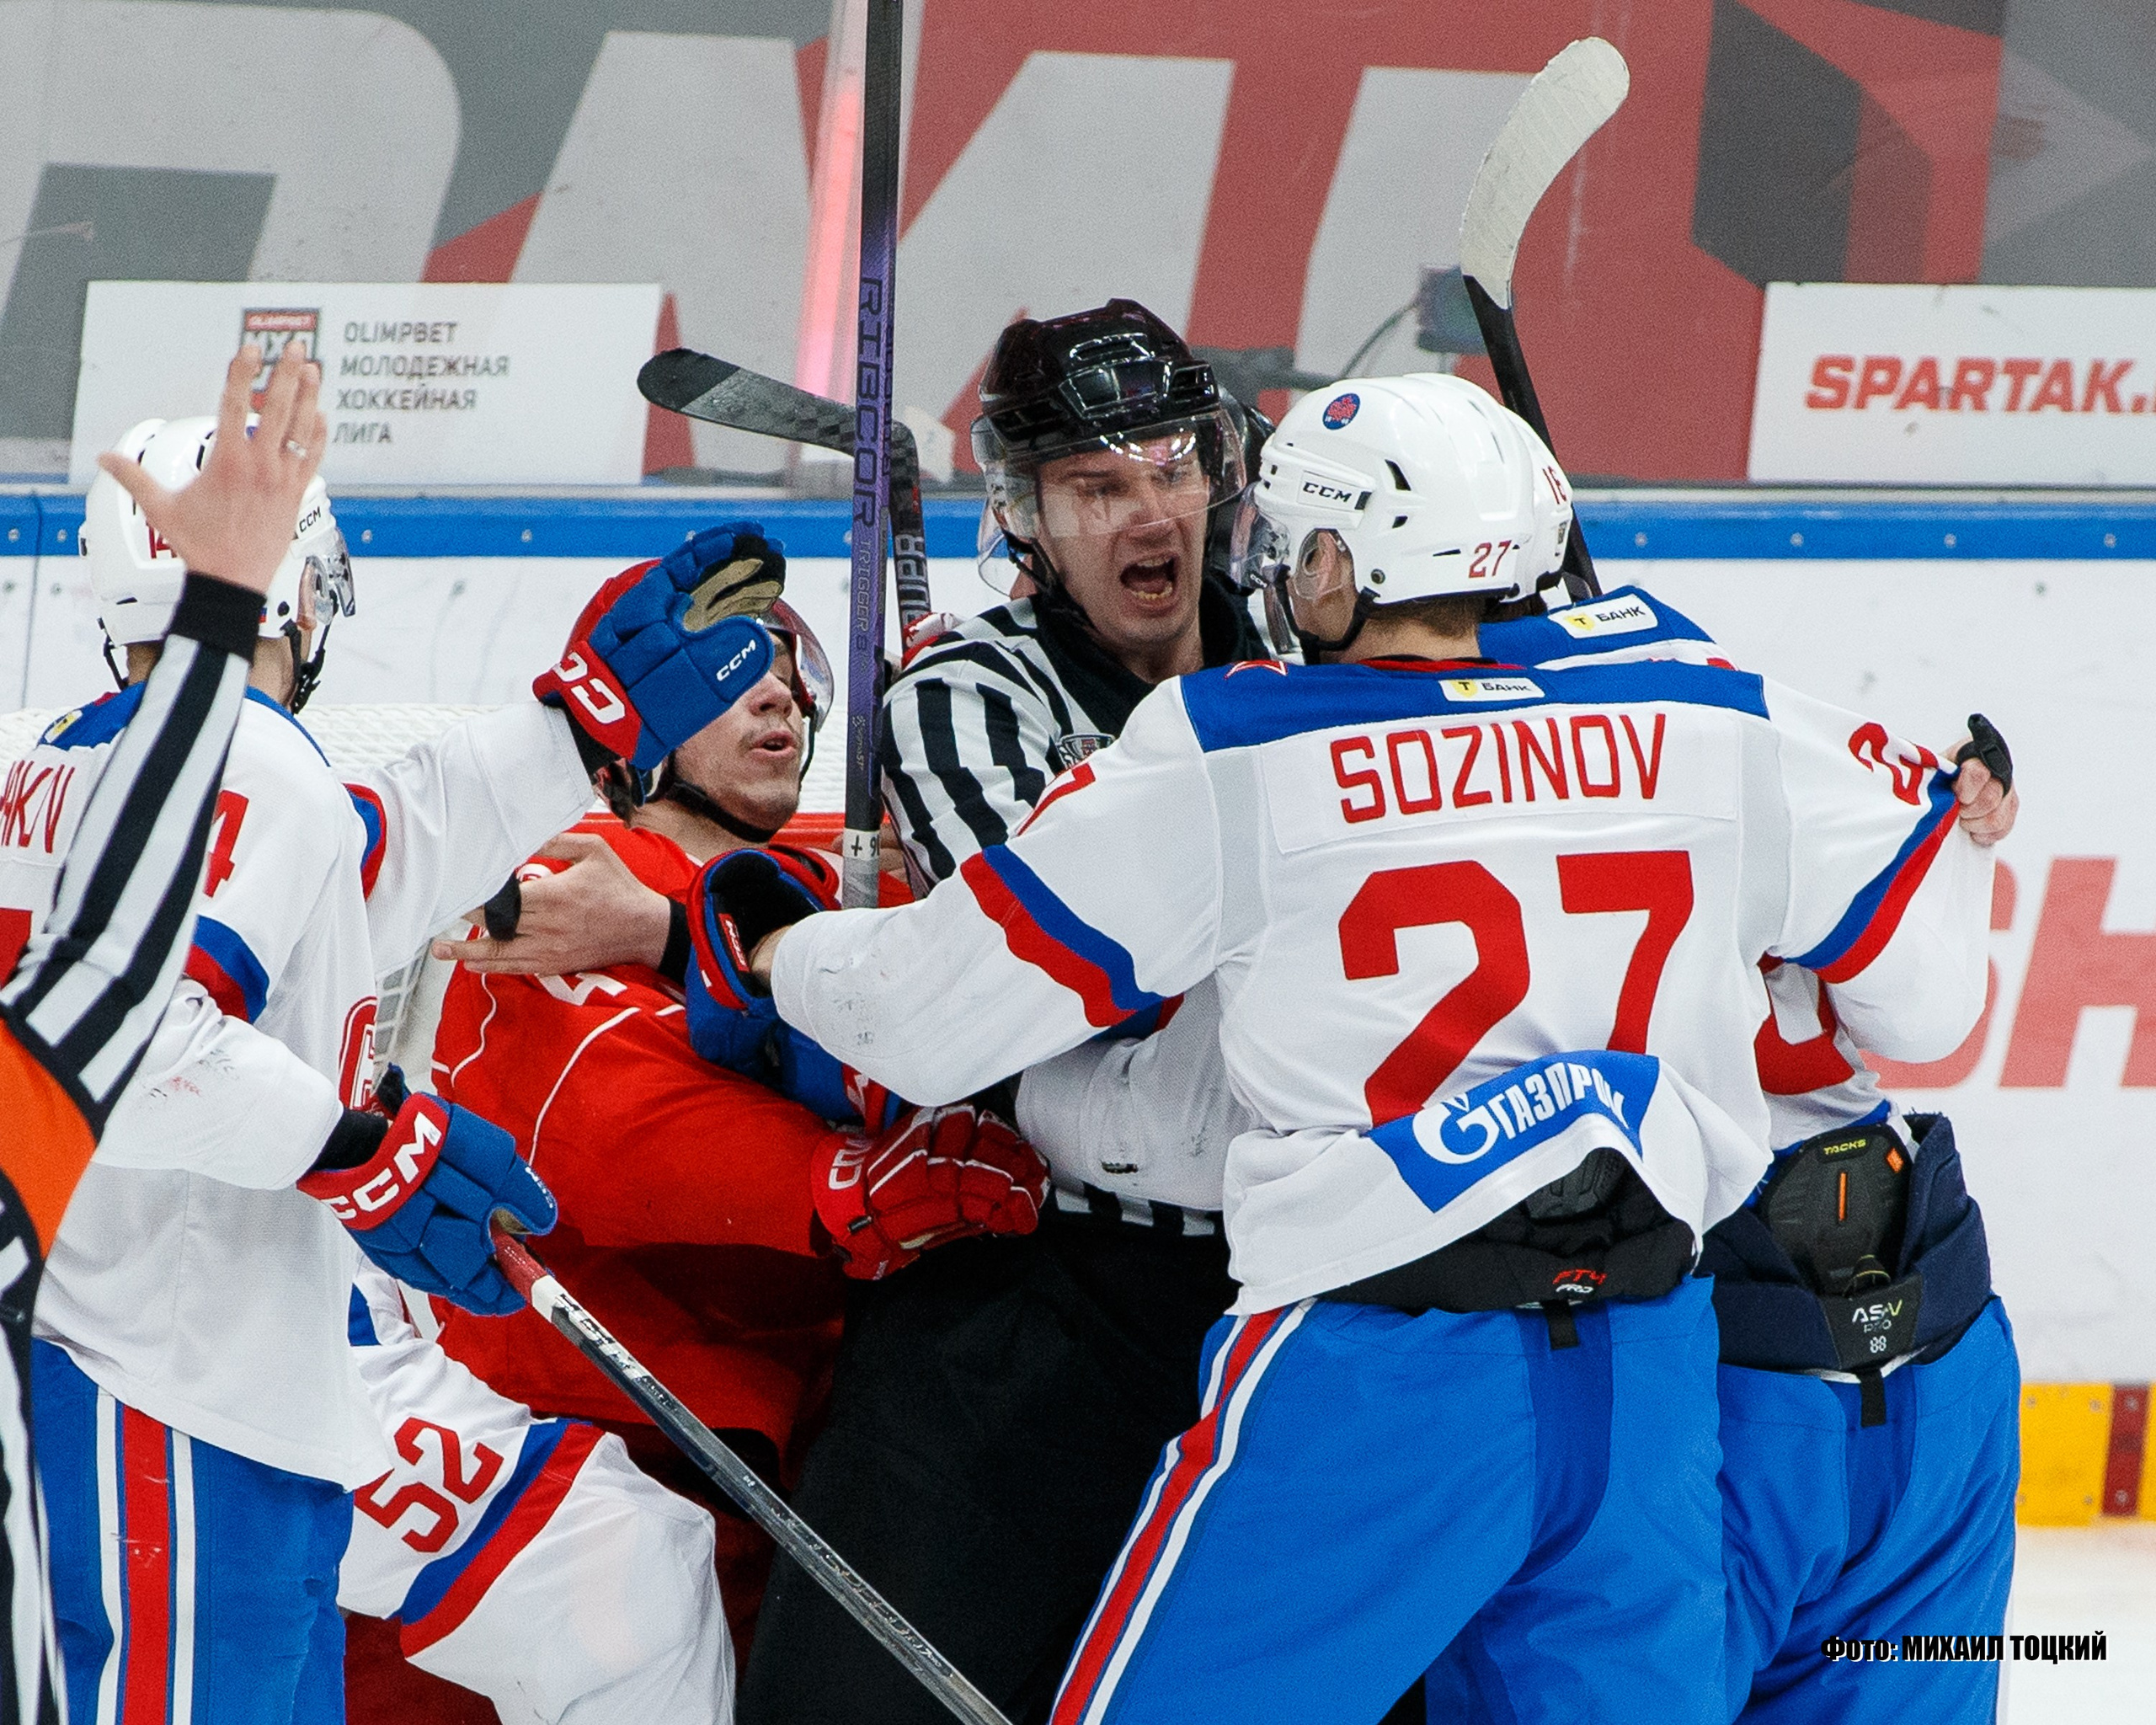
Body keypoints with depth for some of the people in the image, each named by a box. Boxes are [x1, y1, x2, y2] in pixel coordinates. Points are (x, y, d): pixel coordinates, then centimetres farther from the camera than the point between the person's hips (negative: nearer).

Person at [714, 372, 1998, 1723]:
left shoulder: (1226, 764, -3)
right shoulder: (1718, 727, 5)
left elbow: (934, 1013, 2)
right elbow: (1922, 990, 14)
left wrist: (778, 945, 23)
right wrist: (1954, 825, 35)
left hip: (1379, 1381, -4)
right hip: (1651, 1381, 4)